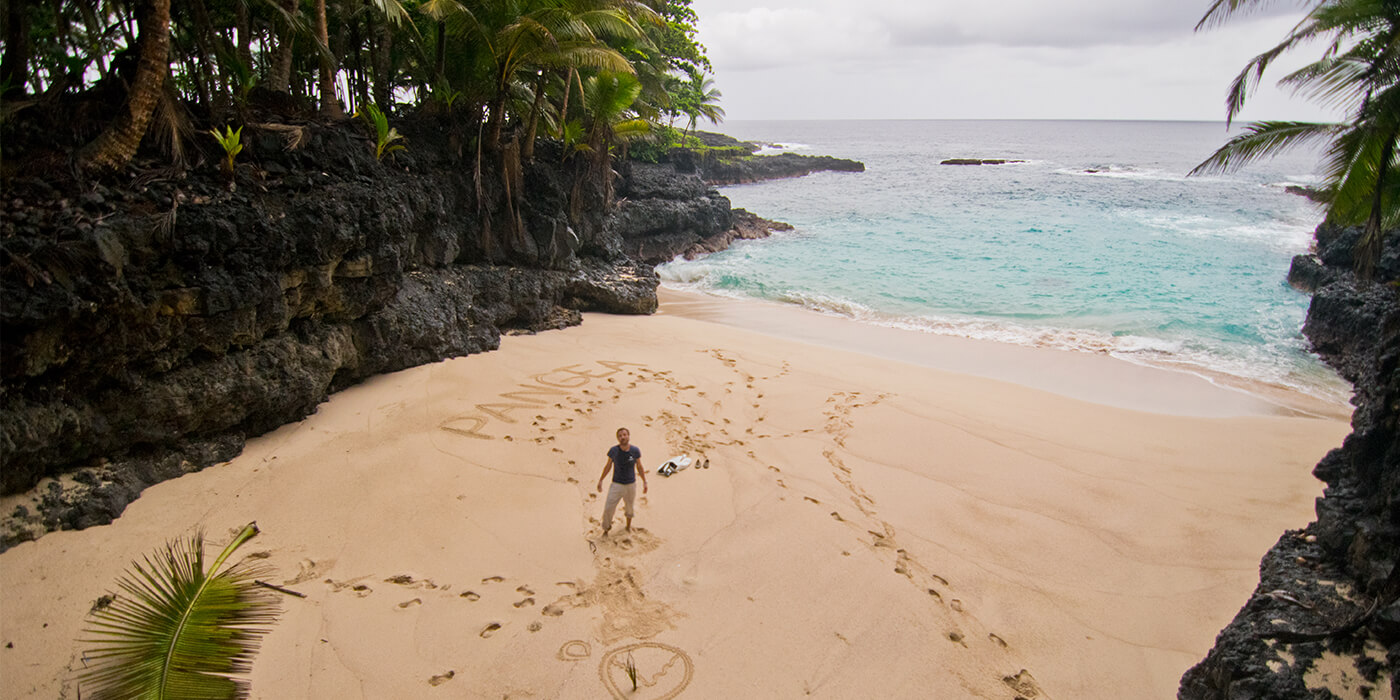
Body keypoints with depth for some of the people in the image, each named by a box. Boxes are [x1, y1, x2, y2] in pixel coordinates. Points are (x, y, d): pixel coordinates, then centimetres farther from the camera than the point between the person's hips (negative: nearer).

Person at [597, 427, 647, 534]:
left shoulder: (635, 451, -9)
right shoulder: (613, 450, -11)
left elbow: (639, 467, 4)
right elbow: (608, 466, 3)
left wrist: (644, 482, 6)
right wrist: (601, 480, 7)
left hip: (631, 484, 1)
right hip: (616, 484, -1)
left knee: (629, 507, 17)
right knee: (608, 508, -5)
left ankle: (628, 525, 45)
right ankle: (606, 527, 21)